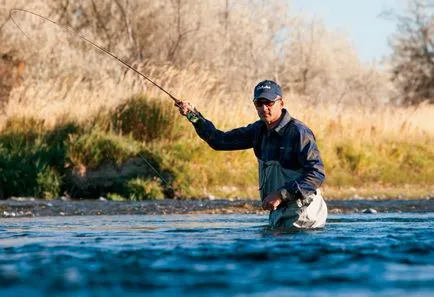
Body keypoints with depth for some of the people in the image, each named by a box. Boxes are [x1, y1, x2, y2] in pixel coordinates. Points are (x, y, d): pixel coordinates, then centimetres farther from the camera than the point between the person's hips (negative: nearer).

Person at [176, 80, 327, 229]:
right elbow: (220, 141, 11)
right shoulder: (259, 130, 8)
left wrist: (281, 195, -26)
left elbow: (317, 174, -22)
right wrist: (193, 114, 0)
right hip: (278, 212, 8)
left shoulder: (299, 132, -17)